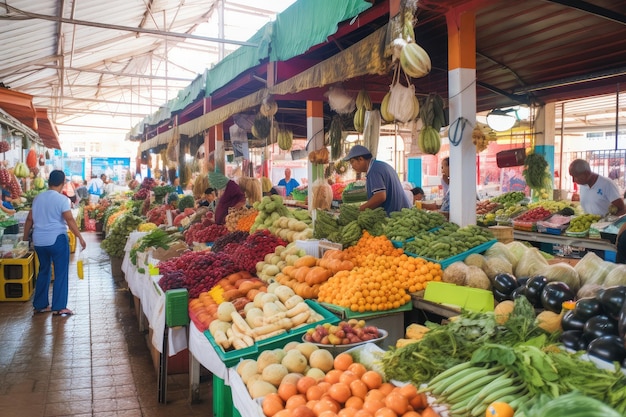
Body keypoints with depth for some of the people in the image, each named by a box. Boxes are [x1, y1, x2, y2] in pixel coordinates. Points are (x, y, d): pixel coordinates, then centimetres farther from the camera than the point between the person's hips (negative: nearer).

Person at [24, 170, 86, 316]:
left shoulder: (38, 198, 9)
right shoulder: (62, 199, -9)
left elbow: (30, 219, 14)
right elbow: (69, 220, -17)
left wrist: (25, 236, 24)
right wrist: (80, 237, -15)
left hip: (39, 241, 6)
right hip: (57, 239, -6)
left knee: (43, 271, 18)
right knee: (61, 273, 0)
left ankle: (40, 304, 23)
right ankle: (59, 307, 1)